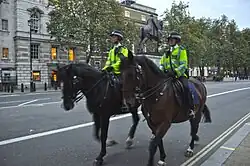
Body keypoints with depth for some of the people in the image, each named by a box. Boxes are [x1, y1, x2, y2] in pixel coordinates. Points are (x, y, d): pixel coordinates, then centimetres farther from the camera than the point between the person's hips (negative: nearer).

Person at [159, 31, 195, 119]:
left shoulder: (181, 50, 2)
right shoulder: (167, 52, 19)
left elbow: (183, 64, -9)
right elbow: (161, 64, 20)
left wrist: (175, 71, -25)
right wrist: (161, 70, -1)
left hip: (180, 74, -5)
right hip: (168, 75, 6)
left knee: (185, 87, -30)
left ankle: (190, 109, -25)